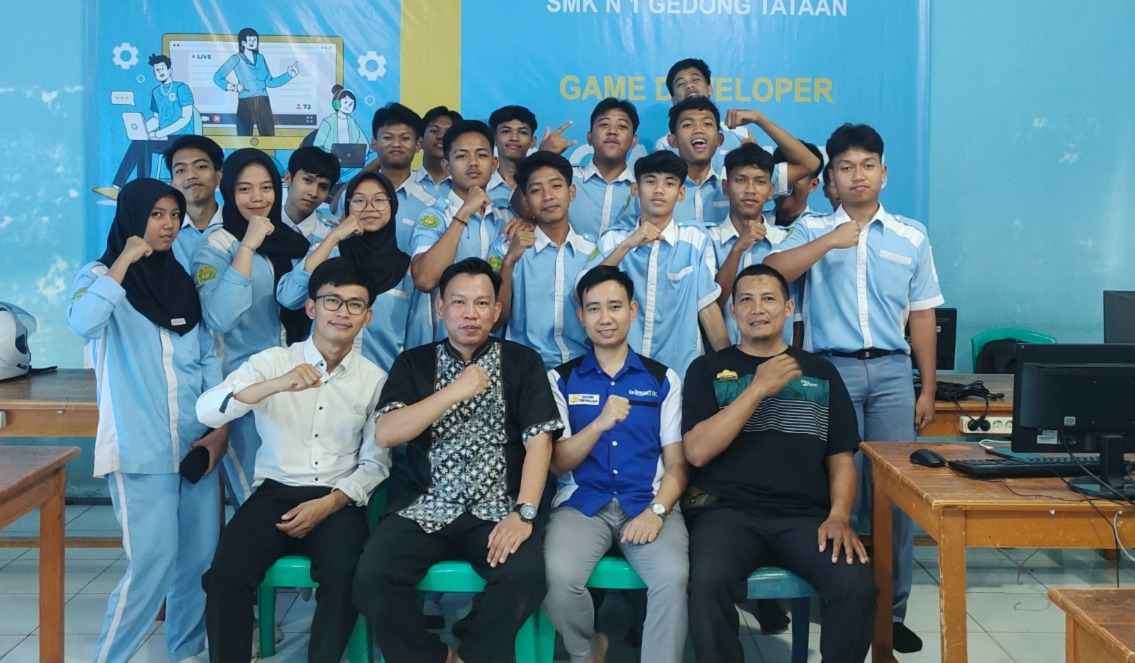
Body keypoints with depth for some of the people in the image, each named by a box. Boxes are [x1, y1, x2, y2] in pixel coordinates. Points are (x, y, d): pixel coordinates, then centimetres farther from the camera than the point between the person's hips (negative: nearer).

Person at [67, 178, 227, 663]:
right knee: (153, 561, -8)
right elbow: (82, 323, -24)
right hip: (140, 449, -5)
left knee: (200, 556, 7)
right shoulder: (102, 274, 0)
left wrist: (220, 427, 2)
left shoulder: (183, 281, 14)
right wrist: (125, 261, -19)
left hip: (194, 442, 5)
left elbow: (207, 358, 11)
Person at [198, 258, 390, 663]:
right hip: (275, 493, 0)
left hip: (338, 501, 0)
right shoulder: (273, 362, 1)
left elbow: (376, 463, 4)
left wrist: (328, 504, -12)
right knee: (226, 575, -25)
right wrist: (276, 385, -29)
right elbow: (207, 411, -14)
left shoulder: (374, 379, 4)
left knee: (345, 575, -29)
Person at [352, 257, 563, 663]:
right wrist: (455, 391, -10)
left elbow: (539, 440, -2)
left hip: (497, 508, -1)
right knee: (372, 578, -24)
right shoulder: (414, 363, 11)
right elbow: (386, 434, -3)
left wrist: (524, 512, -17)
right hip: (424, 507, 1)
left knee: (525, 574, -29)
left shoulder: (522, 363, 8)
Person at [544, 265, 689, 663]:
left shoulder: (663, 379, 9)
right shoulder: (562, 379, 8)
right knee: (558, 576, -28)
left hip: (647, 504, 0)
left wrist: (657, 510, -12)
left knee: (672, 576, -30)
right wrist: (600, 424, -16)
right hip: (581, 503, 0)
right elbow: (557, 463, 1)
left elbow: (677, 464, 6)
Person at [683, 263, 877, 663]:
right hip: (727, 510, -2)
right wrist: (758, 388, -9)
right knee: (710, 581, -33)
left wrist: (839, 515, -7)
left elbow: (841, 458, 13)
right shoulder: (707, 370, 9)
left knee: (857, 586, -25)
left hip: (804, 515, 2)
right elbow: (697, 451, -5)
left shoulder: (821, 373, 16)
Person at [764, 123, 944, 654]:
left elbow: (922, 315, 10)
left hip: (890, 371, 2)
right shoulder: (811, 229, 6)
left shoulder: (912, 235, 10)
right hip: (831, 369, -1)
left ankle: (892, 607, 12)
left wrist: (928, 389, 7)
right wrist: (830, 240, -17)